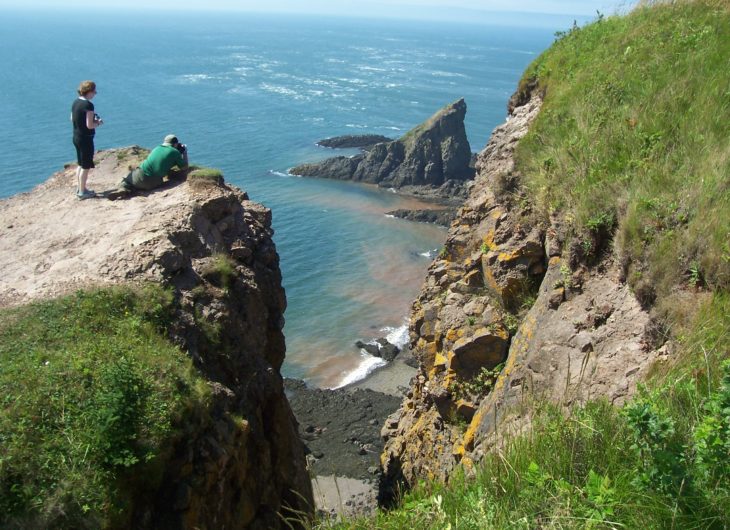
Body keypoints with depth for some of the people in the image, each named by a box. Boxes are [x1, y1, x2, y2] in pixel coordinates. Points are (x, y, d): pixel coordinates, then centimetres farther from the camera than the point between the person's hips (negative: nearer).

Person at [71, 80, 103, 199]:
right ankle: (82, 192, 9)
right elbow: (89, 125, -23)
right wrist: (99, 123, -4)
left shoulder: (76, 102, 6)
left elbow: (72, 119, 16)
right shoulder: (88, 105, -20)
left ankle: (79, 188, 29)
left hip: (76, 137, 9)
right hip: (86, 139, -9)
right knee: (86, 166, 2)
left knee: (81, 164, 20)